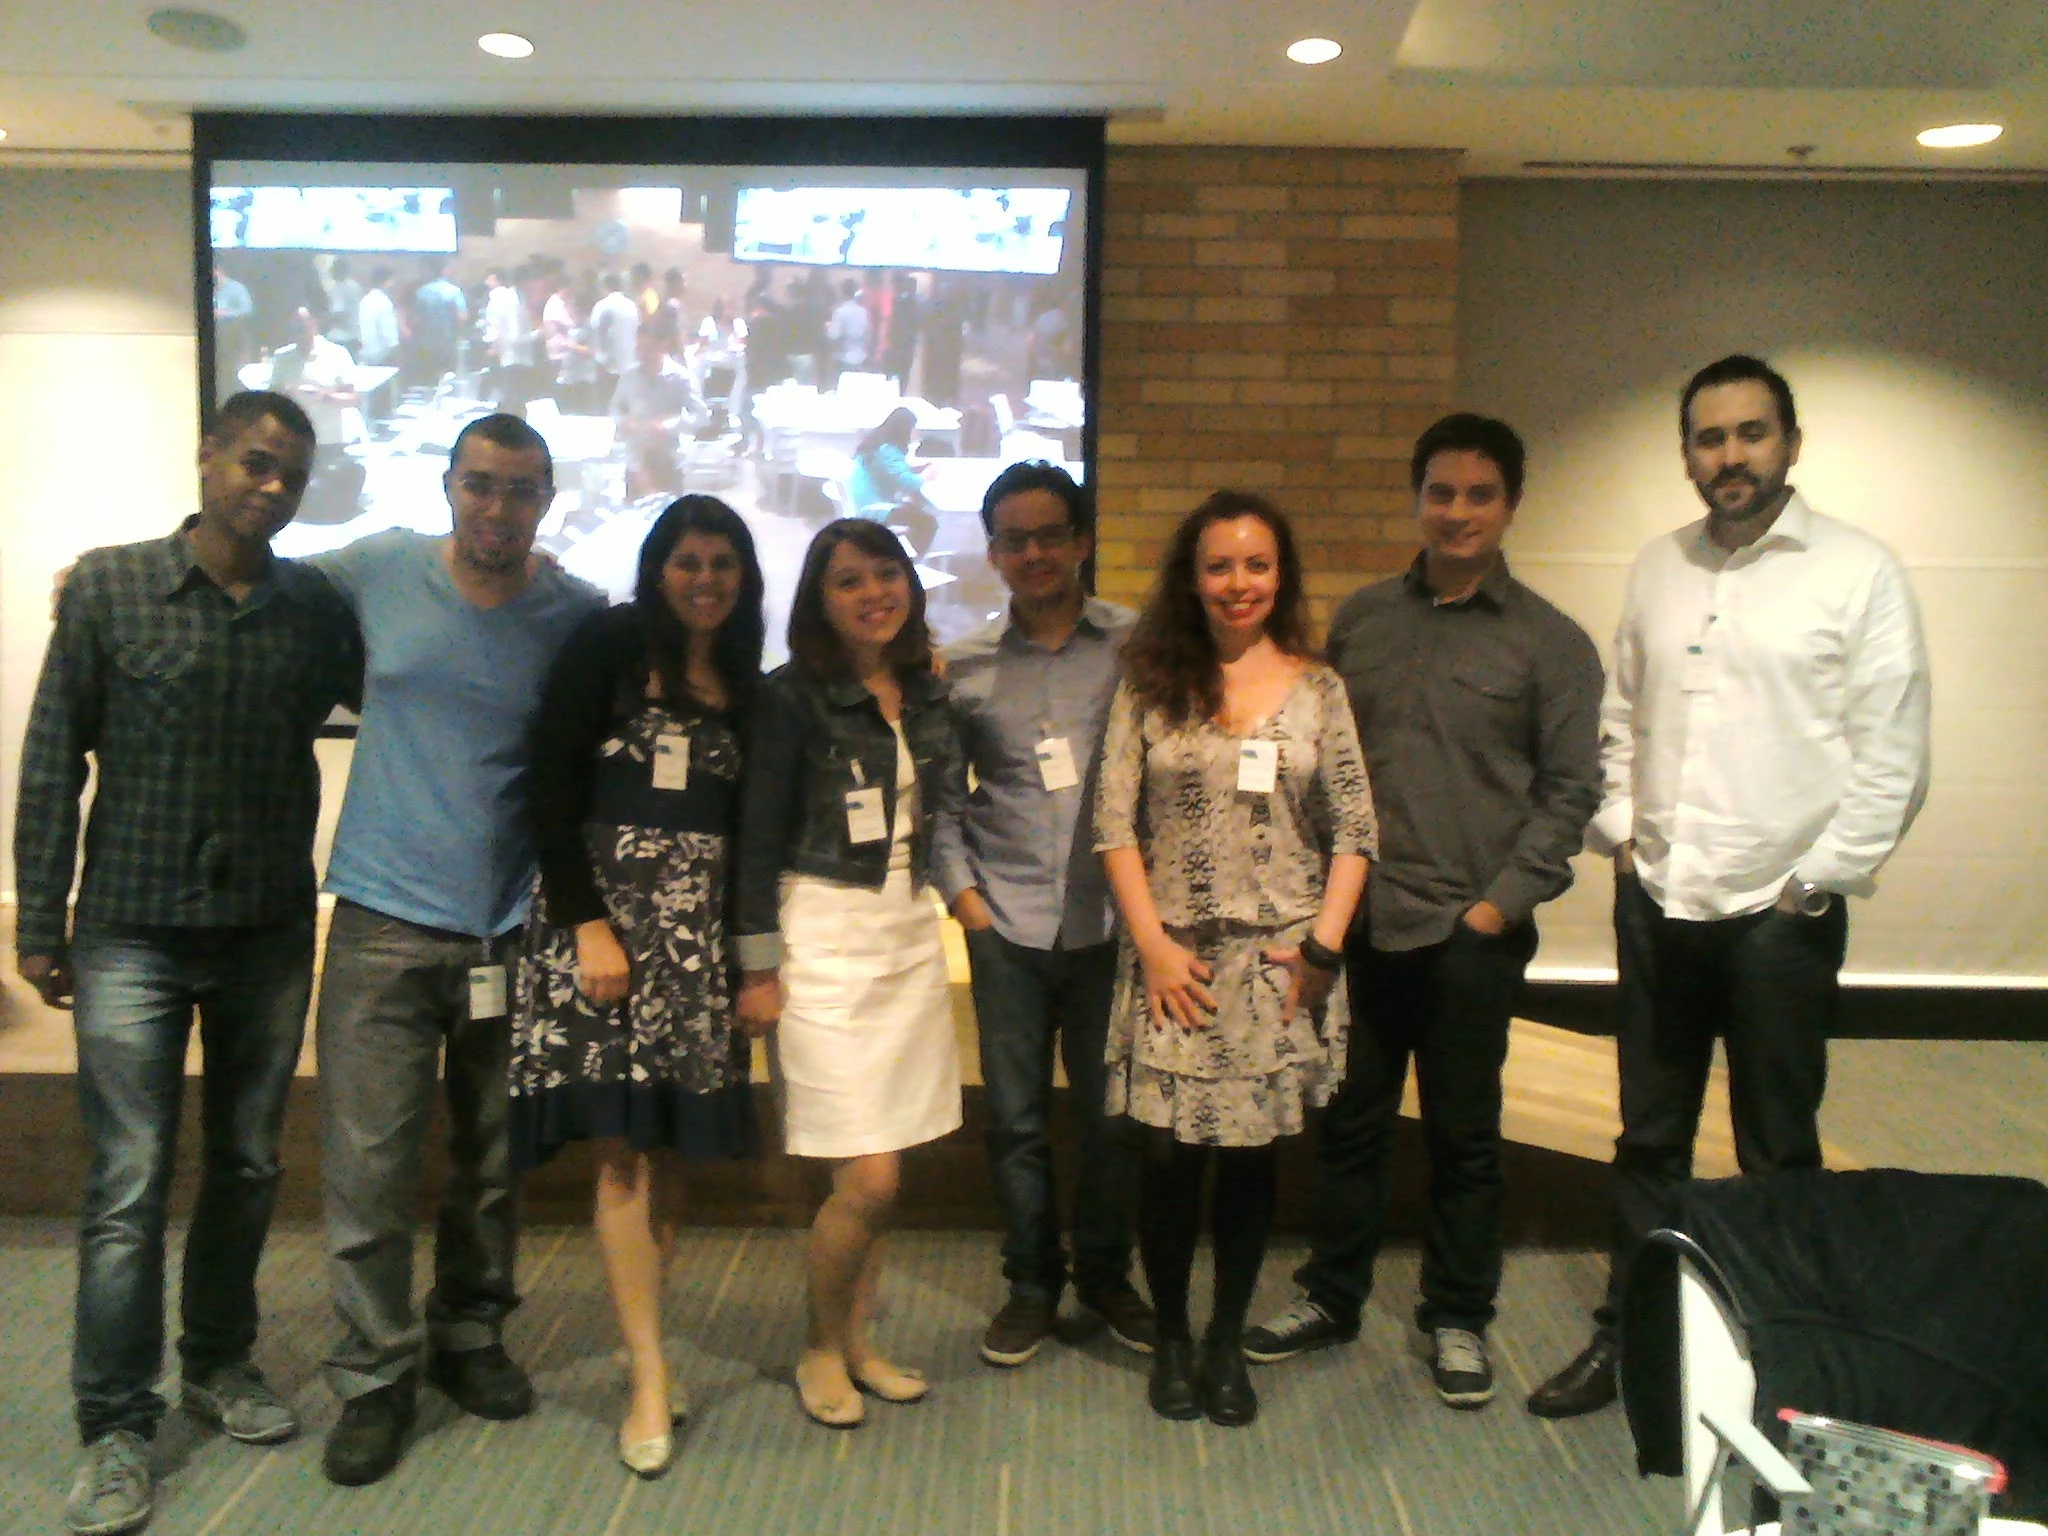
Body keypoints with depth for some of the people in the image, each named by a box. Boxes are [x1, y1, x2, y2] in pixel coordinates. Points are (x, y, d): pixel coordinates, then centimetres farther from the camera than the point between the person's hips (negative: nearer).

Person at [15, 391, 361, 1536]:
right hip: (133, 934, -3)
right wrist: (40, 922, -2)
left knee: (248, 1164, 13)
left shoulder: (318, 606, 3)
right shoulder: (110, 586, -3)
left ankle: (221, 1362, 33)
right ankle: (117, 1428, 12)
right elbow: (53, 760, -1)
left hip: (270, 931, 3)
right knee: (131, 1180, -1)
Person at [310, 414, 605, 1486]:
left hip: (512, 931, 1)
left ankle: (470, 1336, 33)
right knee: (368, 1165, 0)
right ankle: (374, 1377, 18)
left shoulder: (582, 616, -2)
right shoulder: (376, 571, 1)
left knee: (493, 1160, 12)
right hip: (384, 925, 0)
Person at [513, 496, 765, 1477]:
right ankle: (649, 1377, 3)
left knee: (670, 1145, 6)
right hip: (606, 905, -4)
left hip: (701, 919, 5)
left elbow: (747, 822, 14)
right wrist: (588, 922, -14)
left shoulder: (744, 681, 13)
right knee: (624, 1146, -5)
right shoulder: (608, 645, -2)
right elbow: (550, 788, -8)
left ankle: (644, 1342, 19)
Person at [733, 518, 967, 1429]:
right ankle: (820, 1353, 17)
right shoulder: (794, 697, -8)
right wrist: (759, 970, -8)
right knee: (869, 1176, -6)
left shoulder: (927, 694, 8)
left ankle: (858, 1342, 27)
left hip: (911, 933, 6)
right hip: (825, 936, -5)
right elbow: (759, 838, -8)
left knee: (881, 1172, 9)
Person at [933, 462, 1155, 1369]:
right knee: (1016, 1117, 9)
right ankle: (1032, 1283, 28)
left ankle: (1106, 1274, 30)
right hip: (1007, 923, 2)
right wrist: (961, 889, 2)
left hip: (1112, 919, -1)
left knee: (1109, 1111, 8)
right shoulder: (964, 666, 6)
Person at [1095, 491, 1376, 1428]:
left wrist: (1324, 943, -6)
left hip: (1276, 963, 1)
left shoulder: (1317, 689, 4)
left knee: (1250, 1159, 9)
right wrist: (1153, 944, -8)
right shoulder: (1149, 684, 1)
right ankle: (1170, 1338, 25)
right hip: (1174, 959, -1)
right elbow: (1114, 824, -2)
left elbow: (1354, 831, 3)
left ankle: (1227, 1341, 28)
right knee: (1169, 1157, 2)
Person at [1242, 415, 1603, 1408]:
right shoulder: (1361, 620, 8)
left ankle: (1458, 1318, 28)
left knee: (1464, 1136, 10)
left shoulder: (1549, 643, -1)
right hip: (1360, 922, 3)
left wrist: (1500, 904, -9)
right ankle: (1332, 1295, 30)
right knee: (1349, 1120, 13)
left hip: (1470, 934, -2)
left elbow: (1569, 791, -2)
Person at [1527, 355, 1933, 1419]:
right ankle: (1626, 1336, 29)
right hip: (1657, 901, 5)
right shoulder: (1658, 568, 8)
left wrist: (1816, 881, -11)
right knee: (1648, 1136, 15)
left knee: (1777, 1152, 9)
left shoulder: (1858, 573, -6)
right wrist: (1619, 832, 4)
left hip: (1778, 913, -4)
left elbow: (1891, 760, -8)